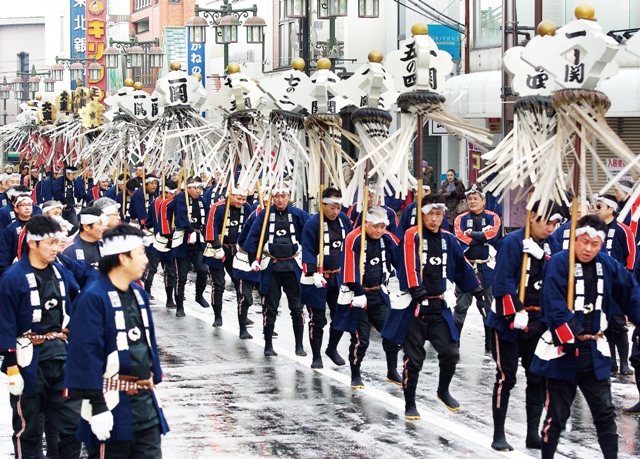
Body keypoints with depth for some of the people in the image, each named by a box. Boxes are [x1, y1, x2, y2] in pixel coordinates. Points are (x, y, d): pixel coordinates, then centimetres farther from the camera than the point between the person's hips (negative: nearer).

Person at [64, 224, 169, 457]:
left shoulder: (139, 293, 11)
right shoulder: (93, 297, -15)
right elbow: (87, 353, -18)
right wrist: (97, 406, -20)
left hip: (145, 401, 8)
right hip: (112, 404, -8)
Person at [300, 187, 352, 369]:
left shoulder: (343, 219, 2)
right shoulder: (312, 223, -16)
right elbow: (308, 251, -18)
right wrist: (314, 273, -27)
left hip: (338, 277, 6)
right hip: (317, 278, -5)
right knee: (317, 319, 1)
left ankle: (332, 349, 31)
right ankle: (316, 356, 13)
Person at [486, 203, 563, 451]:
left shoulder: (549, 245, 7)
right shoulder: (512, 242, -12)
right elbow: (503, 282, -17)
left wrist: (543, 256, -12)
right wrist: (517, 312, -21)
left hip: (538, 321, 6)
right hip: (509, 320, -6)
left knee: (537, 377, 8)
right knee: (506, 377, -1)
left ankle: (533, 434, 16)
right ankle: (498, 436, 7)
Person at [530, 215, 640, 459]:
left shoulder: (608, 266, 2)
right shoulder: (559, 263, -14)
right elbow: (554, 306, -19)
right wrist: (573, 335, -18)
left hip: (594, 353, 5)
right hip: (561, 352, -5)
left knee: (605, 412, 8)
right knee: (557, 415, 4)